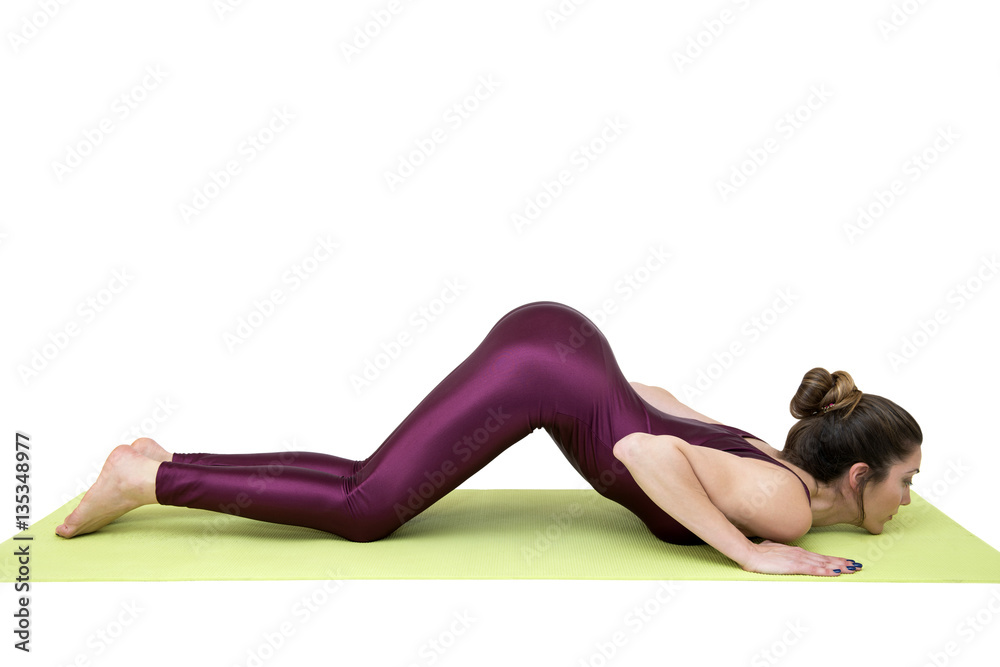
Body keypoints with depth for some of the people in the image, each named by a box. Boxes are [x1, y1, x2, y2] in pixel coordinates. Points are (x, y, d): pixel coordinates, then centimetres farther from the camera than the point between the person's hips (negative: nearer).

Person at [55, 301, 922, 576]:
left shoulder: (776, 463, 16)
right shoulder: (786, 504, -10)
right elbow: (644, 450, -26)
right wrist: (748, 552, -19)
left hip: (554, 338, 8)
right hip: (540, 368, -8)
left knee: (368, 489, 9)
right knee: (365, 510, -6)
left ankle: (166, 462, 15)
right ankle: (150, 479, 2)